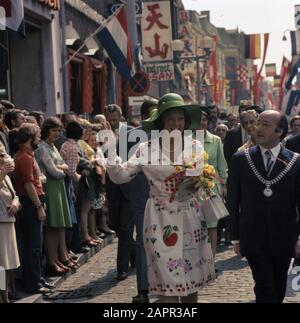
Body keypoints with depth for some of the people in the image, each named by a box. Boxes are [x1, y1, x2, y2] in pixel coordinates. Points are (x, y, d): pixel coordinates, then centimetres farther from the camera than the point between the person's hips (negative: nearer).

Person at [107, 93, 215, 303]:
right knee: (168, 284, -3)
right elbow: (121, 176, -8)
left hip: (190, 219, 3)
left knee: (191, 282, 11)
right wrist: (110, 154, -23)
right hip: (161, 221, -2)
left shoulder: (195, 147, 4)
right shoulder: (147, 149, -2)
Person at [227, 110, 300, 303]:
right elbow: (233, 201, 4)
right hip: (254, 238, -1)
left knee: (279, 289, 13)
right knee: (265, 288, -7)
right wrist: (235, 237, 3)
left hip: (283, 239, 1)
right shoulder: (241, 159, 1)